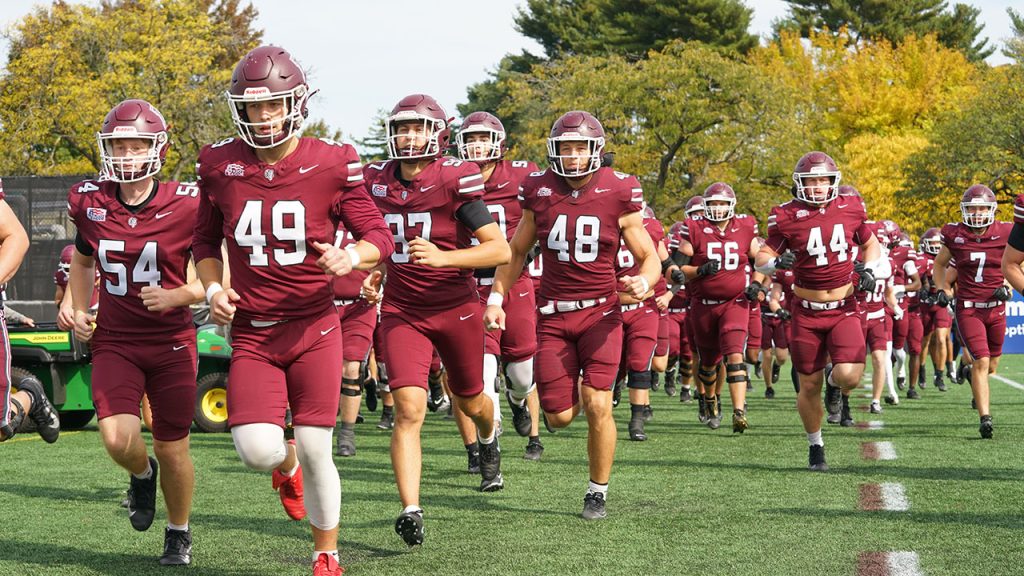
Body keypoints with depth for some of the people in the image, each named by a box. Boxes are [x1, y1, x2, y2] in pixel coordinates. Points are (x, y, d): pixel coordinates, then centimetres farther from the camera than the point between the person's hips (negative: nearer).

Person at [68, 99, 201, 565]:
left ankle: (179, 531, 32)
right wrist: (80, 310, 8)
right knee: (118, 439, -18)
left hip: (171, 342, -2)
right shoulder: (90, 202, -2)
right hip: (114, 342, 2)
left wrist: (176, 296, -21)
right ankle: (141, 474, 19)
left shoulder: (186, 206, -12)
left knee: (172, 452, 5)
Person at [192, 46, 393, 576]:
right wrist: (212, 287, -3)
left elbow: (379, 237, 0)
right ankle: (286, 466, 26)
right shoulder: (220, 166, -1)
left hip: (313, 328, -1)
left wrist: (352, 257, -22)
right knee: (258, 450, -14)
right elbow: (205, 241, 15)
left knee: (316, 451, 0)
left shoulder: (332, 165, -8)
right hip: (251, 333, 1)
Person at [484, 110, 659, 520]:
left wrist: (644, 280, -22)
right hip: (554, 315, 2)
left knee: (597, 405, -15)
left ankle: (598, 493, 5)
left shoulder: (618, 196, -6)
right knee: (559, 417, -1)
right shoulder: (540, 193, 0)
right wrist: (496, 298, 5)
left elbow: (649, 258, 0)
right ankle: (573, 393, 39)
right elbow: (517, 251, 13)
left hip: (600, 313, -2)